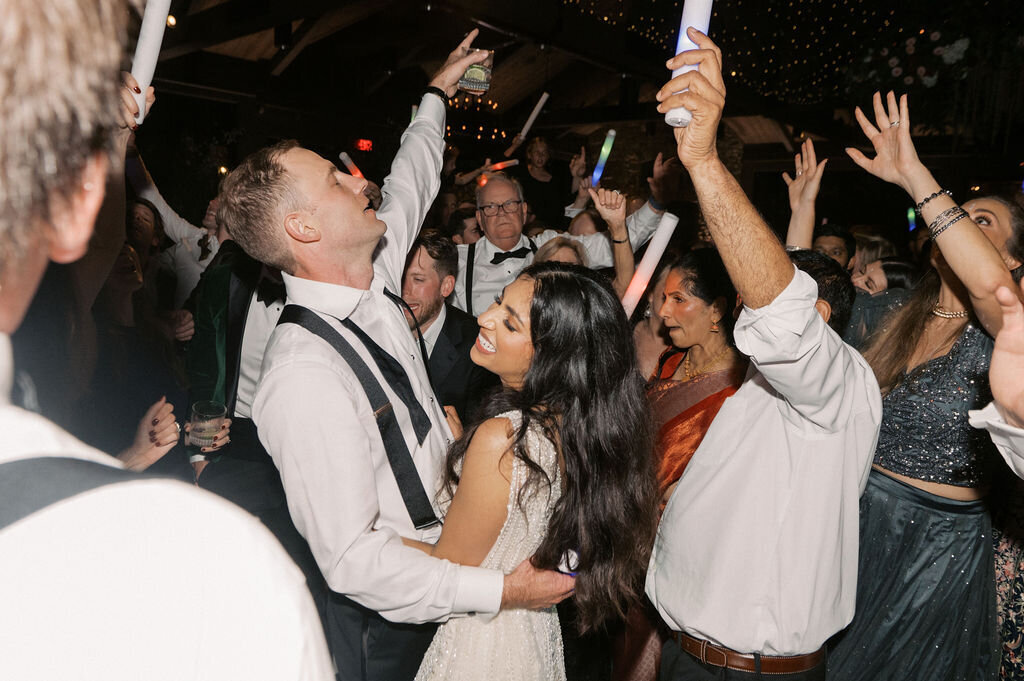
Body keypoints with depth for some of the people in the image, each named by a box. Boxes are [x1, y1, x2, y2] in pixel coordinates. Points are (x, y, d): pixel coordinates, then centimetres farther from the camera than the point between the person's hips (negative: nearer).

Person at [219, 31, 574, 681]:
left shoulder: (372, 280, -6)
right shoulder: (305, 377, -32)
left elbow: (411, 186, 14)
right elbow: (351, 560, -28)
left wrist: (438, 91, 25)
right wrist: (499, 590, -26)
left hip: (447, 546, 8)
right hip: (388, 618, -8)